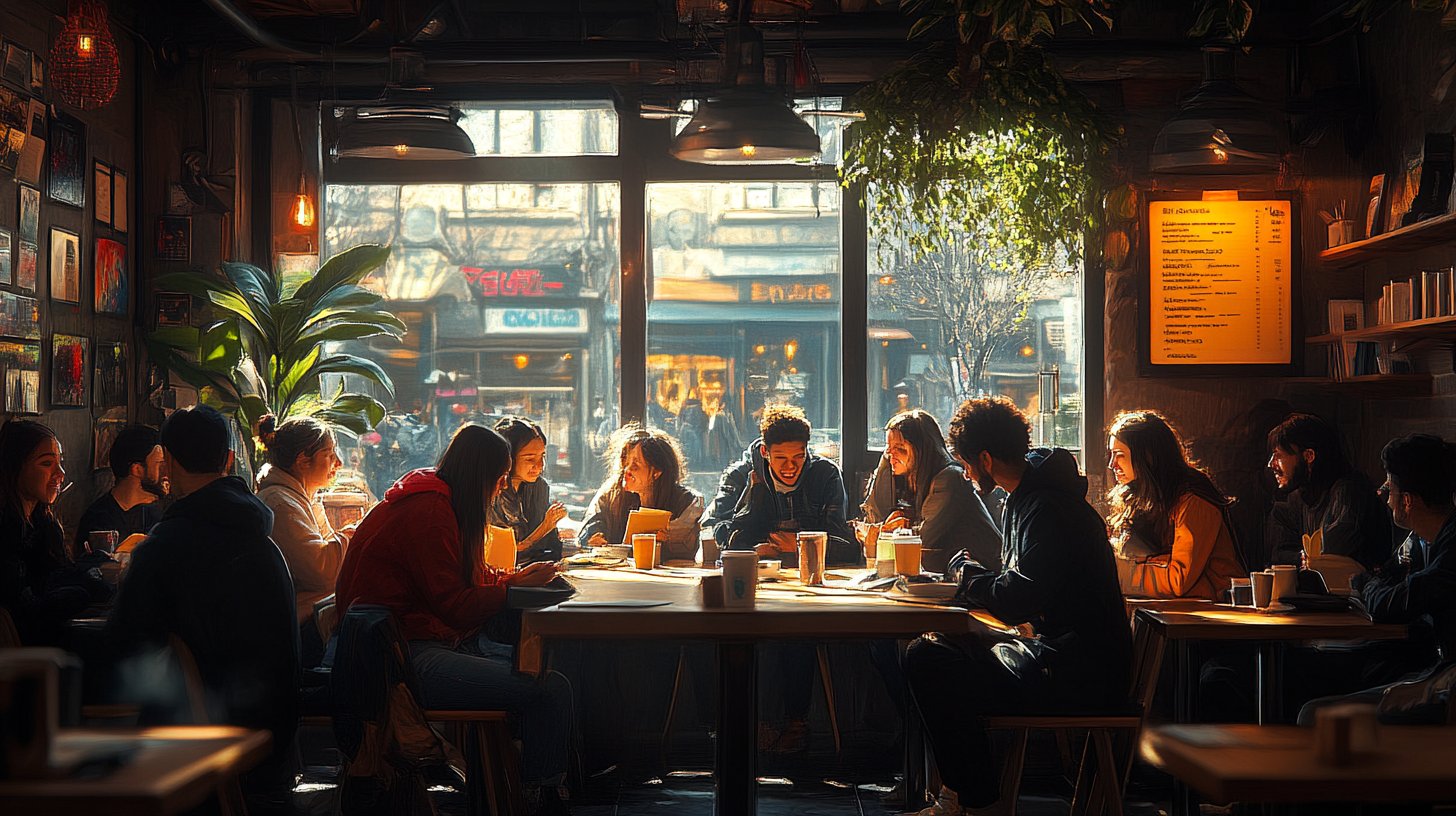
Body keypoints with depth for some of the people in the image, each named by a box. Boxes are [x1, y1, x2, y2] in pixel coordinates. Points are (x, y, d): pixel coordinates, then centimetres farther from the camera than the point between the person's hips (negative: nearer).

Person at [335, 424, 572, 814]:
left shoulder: (436, 501, 17)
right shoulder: (427, 511, -14)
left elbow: (471, 576, 24)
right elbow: (455, 605, -15)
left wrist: (516, 577, 7)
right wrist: (516, 588, -3)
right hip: (399, 659, -11)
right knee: (551, 690, -22)